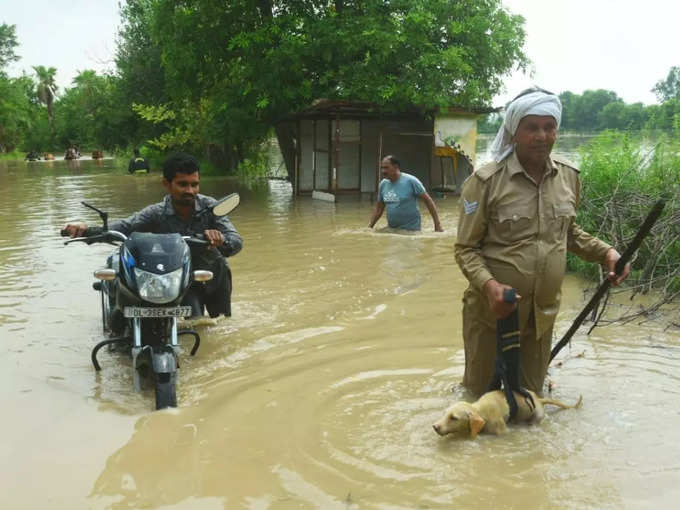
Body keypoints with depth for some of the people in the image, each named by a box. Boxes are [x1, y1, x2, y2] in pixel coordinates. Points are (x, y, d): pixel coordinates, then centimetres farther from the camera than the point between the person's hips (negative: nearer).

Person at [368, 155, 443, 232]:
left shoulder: (411, 181, -10)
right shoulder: (383, 184, 6)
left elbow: (428, 200, -7)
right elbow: (378, 209, 16)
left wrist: (437, 225, -10)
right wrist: (369, 227, 10)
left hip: (411, 230, -5)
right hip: (391, 230, 5)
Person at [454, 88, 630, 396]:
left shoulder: (569, 177, 1)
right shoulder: (486, 181, -14)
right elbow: (466, 248, -11)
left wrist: (605, 252, -2)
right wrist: (488, 284, -29)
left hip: (543, 313, 4)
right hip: (493, 310, -4)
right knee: (481, 392, 13)